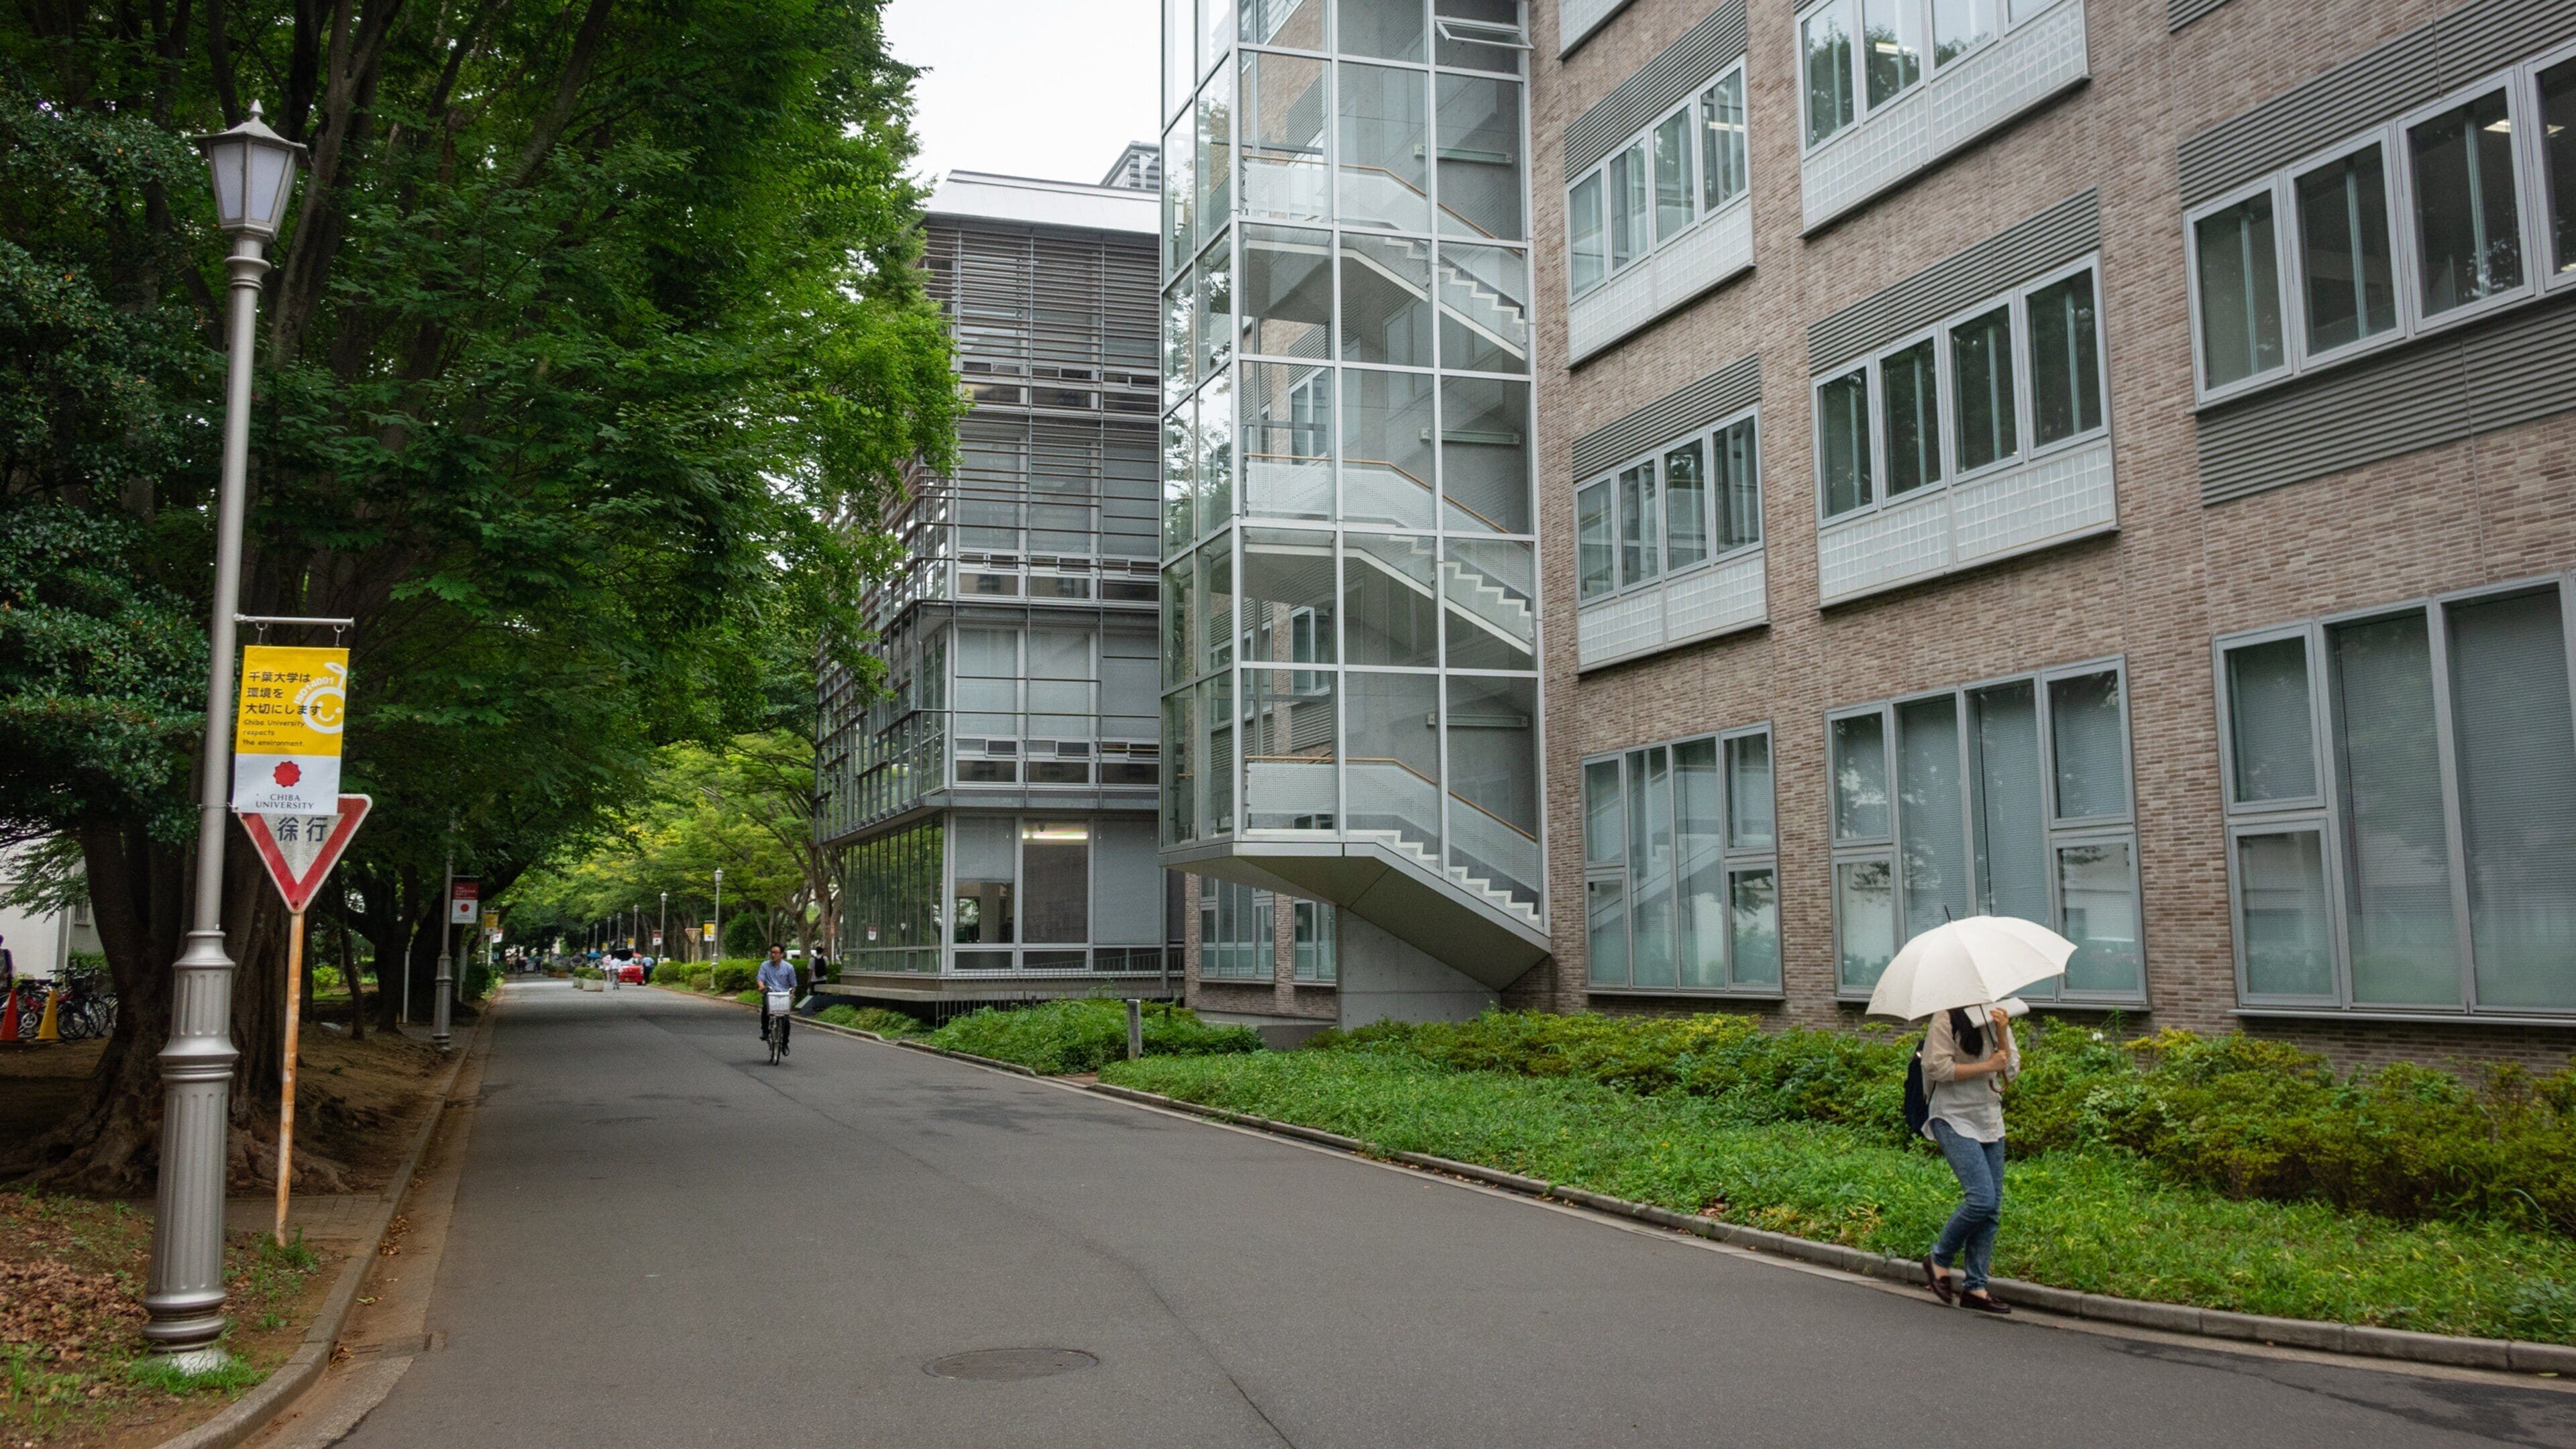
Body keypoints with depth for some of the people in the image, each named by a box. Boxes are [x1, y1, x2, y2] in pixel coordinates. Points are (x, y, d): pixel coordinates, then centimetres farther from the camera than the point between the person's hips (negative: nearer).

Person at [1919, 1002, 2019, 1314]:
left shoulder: (1997, 1015, 12)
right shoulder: (1947, 1018, -8)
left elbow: (2011, 1070, 9)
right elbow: (1938, 1067, -15)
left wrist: (2002, 1034, -7)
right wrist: (1986, 1067, -14)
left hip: (1990, 1121, 7)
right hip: (1955, 1120, -7)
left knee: (1993, 1208, 3)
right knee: (1981, 1198, -18)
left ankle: (1975, 1288, 10)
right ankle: (1939, 1260, 4)